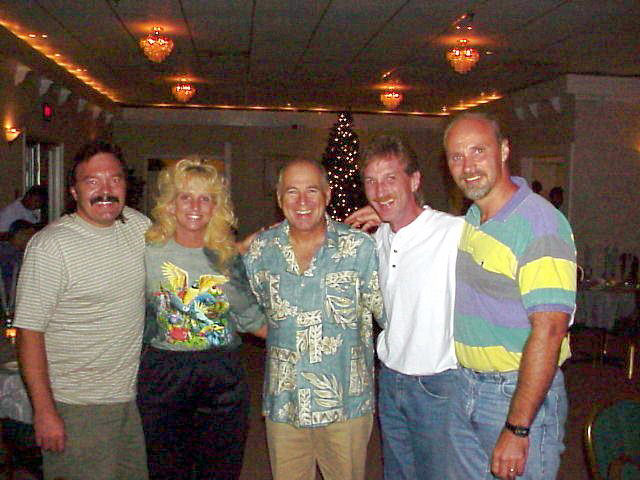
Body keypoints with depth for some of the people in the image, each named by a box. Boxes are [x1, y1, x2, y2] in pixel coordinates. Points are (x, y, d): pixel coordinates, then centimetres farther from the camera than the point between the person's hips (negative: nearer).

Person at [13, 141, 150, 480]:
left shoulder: (137, 224, 2)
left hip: (132, 398, 6)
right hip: (76, 408, -6)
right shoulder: (50, 246, -16)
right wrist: (44, 412, -17)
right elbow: (29, 332, -16)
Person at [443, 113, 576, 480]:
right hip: (464, 388, 8)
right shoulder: (471, 218, 5)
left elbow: (548, 331, -24)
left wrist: (517, 429, -24)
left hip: (522, 394, -7)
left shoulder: (540, 223, -20)